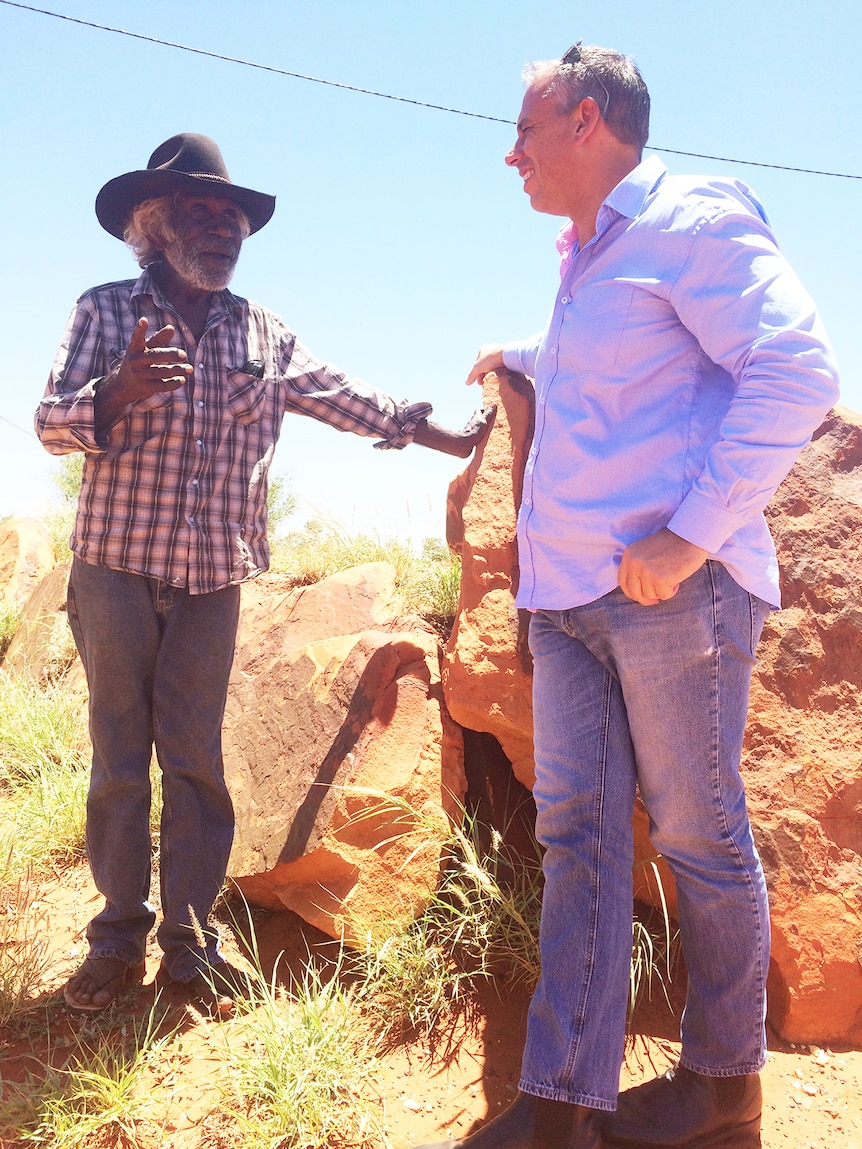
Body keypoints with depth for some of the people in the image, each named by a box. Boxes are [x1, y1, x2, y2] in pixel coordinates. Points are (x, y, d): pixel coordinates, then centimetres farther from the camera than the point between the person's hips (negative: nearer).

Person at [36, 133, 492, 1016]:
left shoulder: (262, 333, 11)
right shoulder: (104, 312, 3)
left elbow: (346, 400, 13)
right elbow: (52, 425, -5)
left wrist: (450, 439, 11)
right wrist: (118, 390, -26)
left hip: (213, 578, 2)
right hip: (116, 568, -1)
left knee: (196, 762, 4)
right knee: (118, 759, 4)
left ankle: (189, 940, 14)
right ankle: (119, 935, 17)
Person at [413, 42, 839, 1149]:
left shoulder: (692, 217, -4)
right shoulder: (584, 261, 22)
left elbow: (798, 371, -16)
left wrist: (691, 535, -20)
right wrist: (519, 355, 51)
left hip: (670, 592, -8)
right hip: (566, 594, 8)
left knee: (697, 833, 3)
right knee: (576, 831, 4)